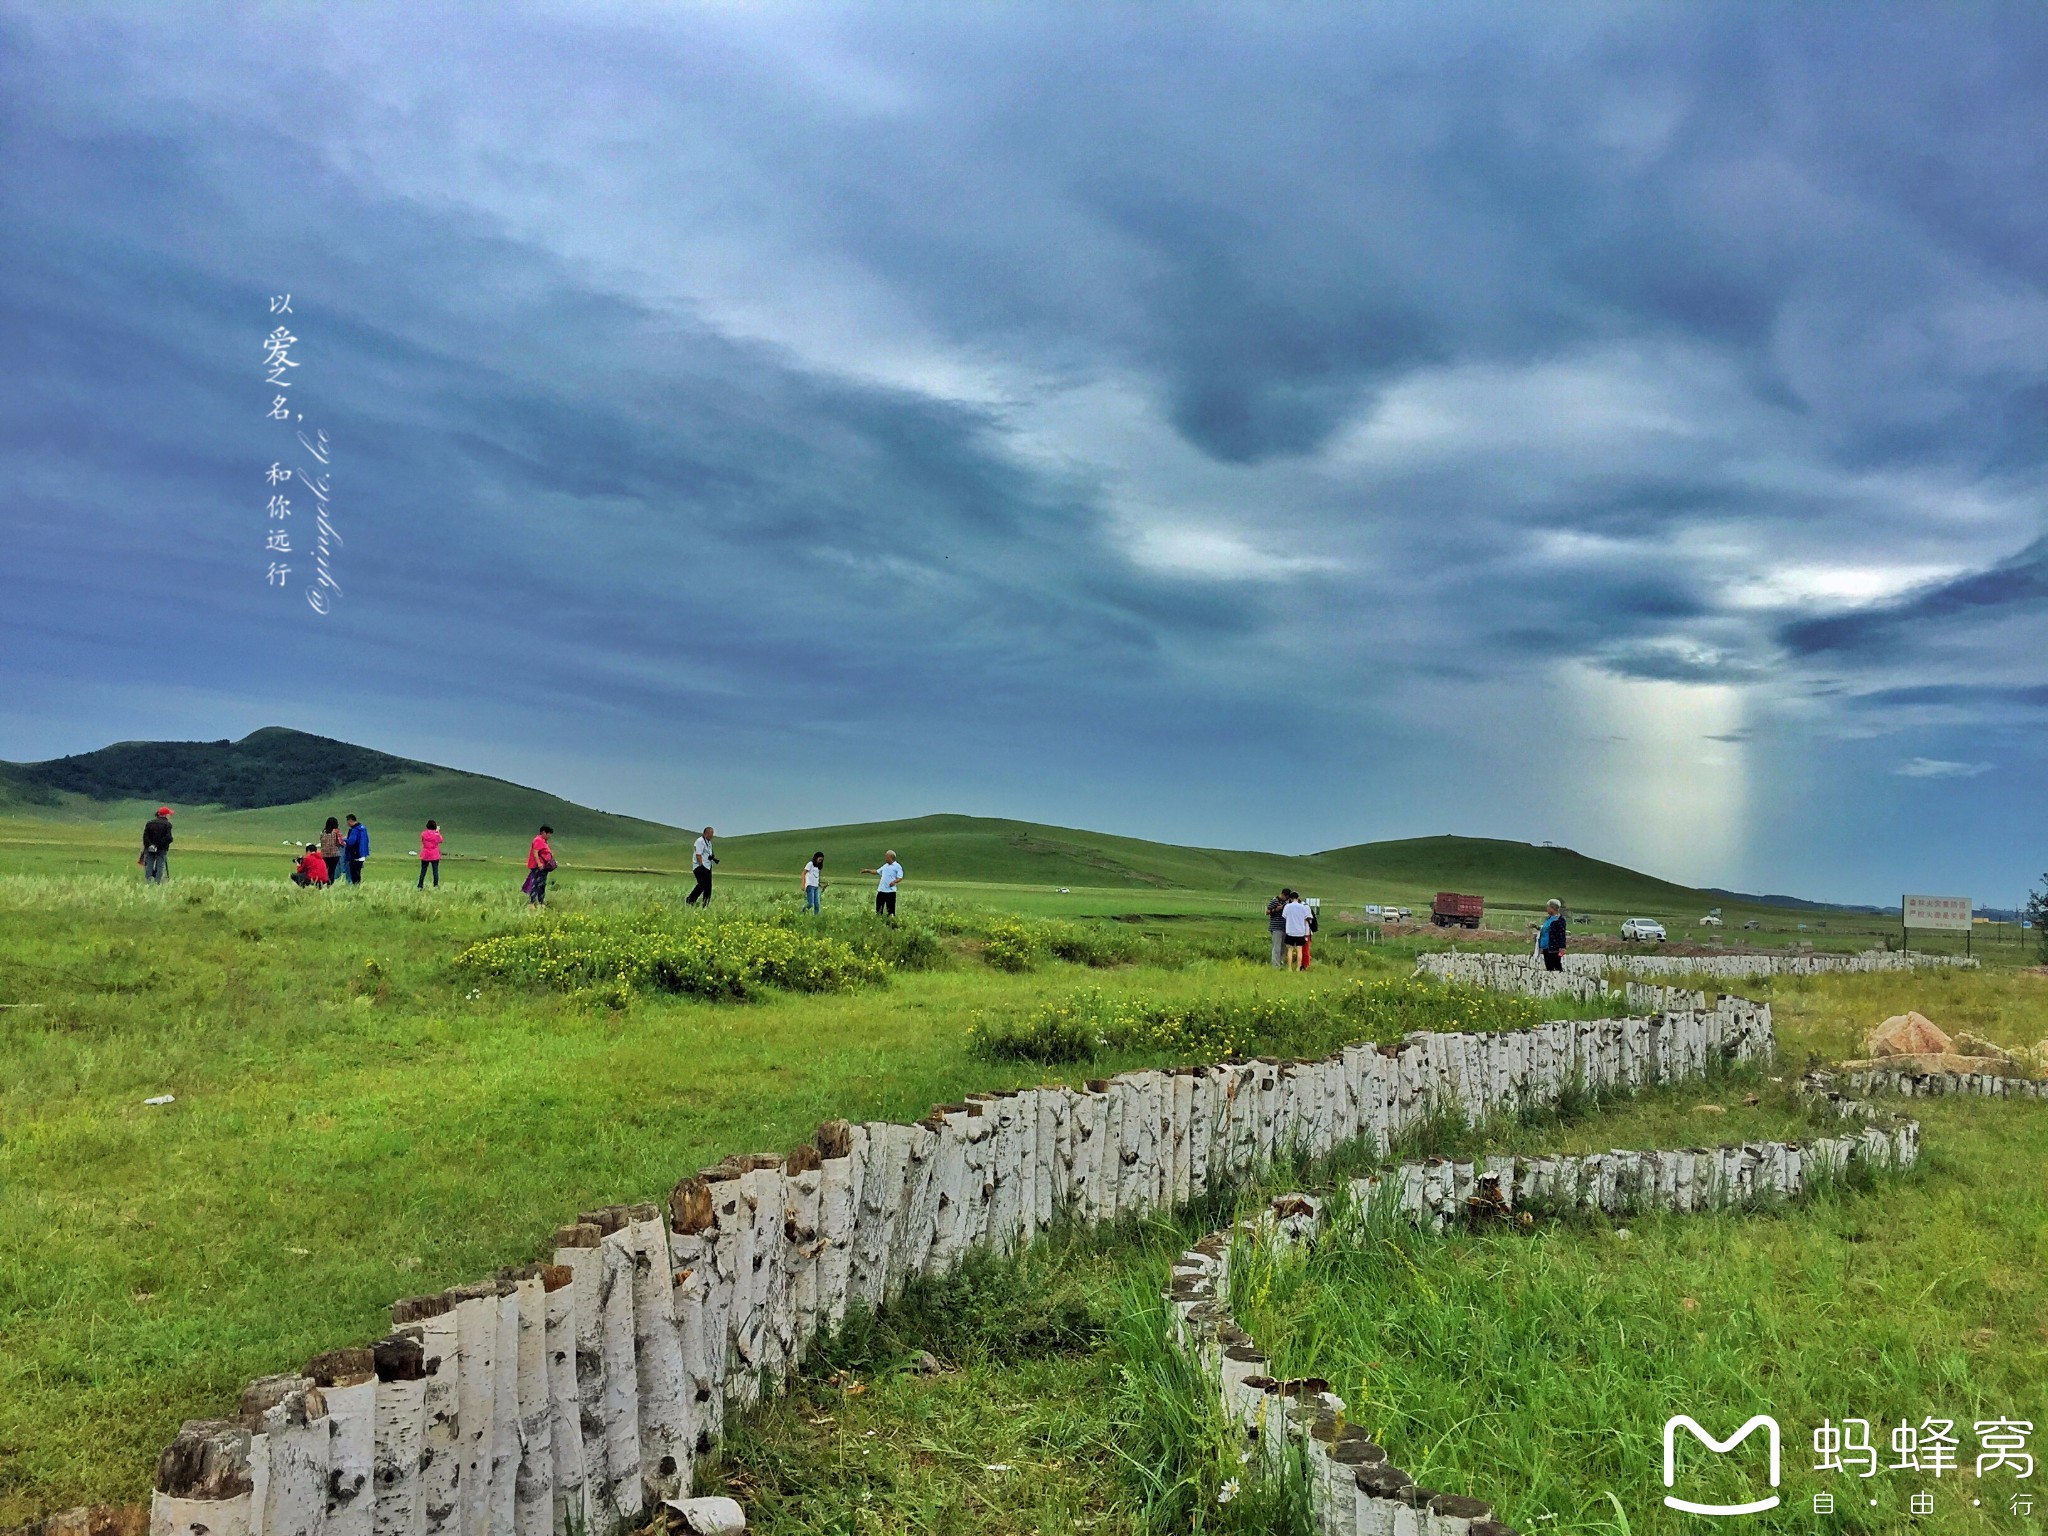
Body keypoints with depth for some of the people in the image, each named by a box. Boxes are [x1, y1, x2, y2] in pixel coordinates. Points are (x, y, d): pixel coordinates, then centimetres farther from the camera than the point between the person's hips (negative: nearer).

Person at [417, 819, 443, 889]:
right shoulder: (437, 834, -8)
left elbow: (422, 842, 12)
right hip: (435, 856, -2)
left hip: (425, 856, 2)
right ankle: (436, 886, 0)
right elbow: (440, 841, 10)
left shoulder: (423, 834, -3)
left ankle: (420, 886, 7)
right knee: (435, 871, 2)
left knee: (423, 871, 6)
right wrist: (438, 831, 17)